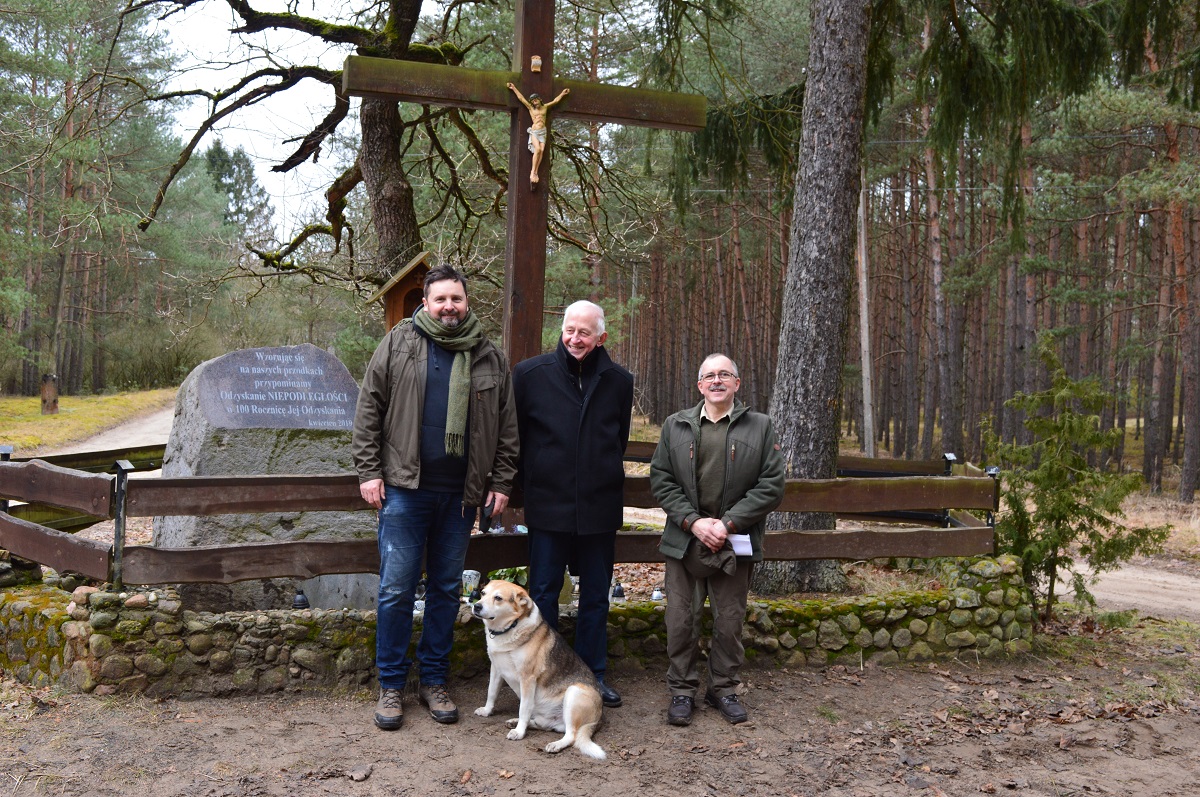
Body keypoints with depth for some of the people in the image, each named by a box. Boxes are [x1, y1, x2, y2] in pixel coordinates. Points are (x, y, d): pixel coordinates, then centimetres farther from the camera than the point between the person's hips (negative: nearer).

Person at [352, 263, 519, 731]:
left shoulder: (490, 359, 8)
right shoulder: (398, 345, 1)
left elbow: (506, 428, 11)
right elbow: (369, 410, 1)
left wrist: (501, 482, 4)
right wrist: (369, 471, -5)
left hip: (461, 495, 3)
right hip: (405, 489, -2)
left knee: (447, 589, 10)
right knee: (396, 590, 0)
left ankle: (434, 681, 22)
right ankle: (391, 686, 12)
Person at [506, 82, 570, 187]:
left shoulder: (545, 107, 14)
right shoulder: (531, 108, 8)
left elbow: (555, 100, 25)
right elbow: (521, 98, 10)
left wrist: (562, 93, 32)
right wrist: (514, 88, 11)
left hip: (543, 132, 3)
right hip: (534, 131, -3)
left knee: (542, 150, -15)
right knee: (537, 149, -24)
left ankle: (535, 173, -18)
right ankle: (533, 172, -21)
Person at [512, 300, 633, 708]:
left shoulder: (619, 381, 5)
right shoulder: (530, 374, -3)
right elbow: (513, 434, 6)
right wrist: (528, 483, 6)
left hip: (600, 507, 2)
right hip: (548, 506, -2)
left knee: (596, 596, 11)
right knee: (543, 594, 4)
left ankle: (592, 674, 23)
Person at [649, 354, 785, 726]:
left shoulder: (760, 427, 4)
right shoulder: (676, 426, 8)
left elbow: (771, 486, -2)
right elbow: (660, 480, 3)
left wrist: (728, 523, -11)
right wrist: (693, 522, -10)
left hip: (735, 541, 0)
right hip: (685, 540, 1)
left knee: (729, 621, 8)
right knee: (682, 620, 4)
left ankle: (724, 688, 24)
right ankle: (682, 691, 17)